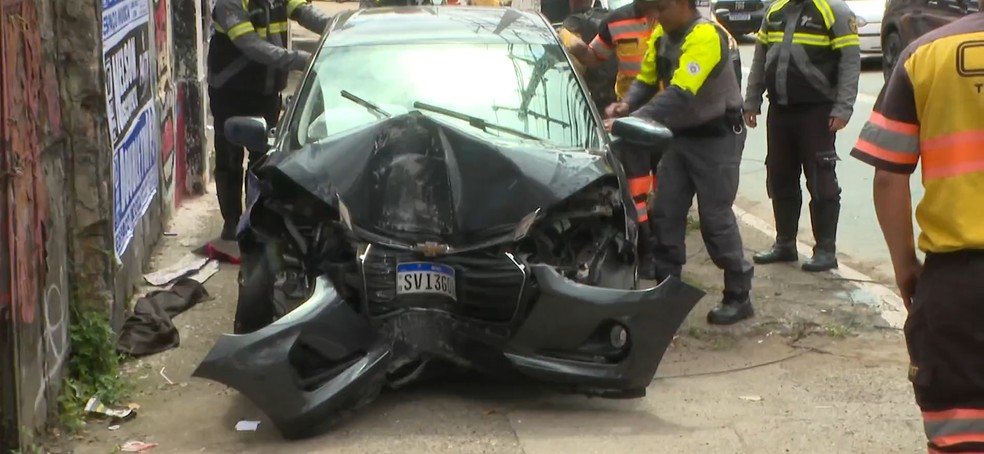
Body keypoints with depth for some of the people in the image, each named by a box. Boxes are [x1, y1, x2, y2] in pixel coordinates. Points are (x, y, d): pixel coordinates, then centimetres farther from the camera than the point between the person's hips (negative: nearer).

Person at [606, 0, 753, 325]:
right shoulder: (661, 35, 2)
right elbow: (646, 79, 8)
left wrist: (632, 121, -41)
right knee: (665, 213, 6)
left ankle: (739, 296, 7)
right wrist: (627, 105, -15)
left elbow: (681, 94, -35)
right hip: (680, 135, 8)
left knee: (715, 219, -5)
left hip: (716, 137, -8)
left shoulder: (706, 36, -25)